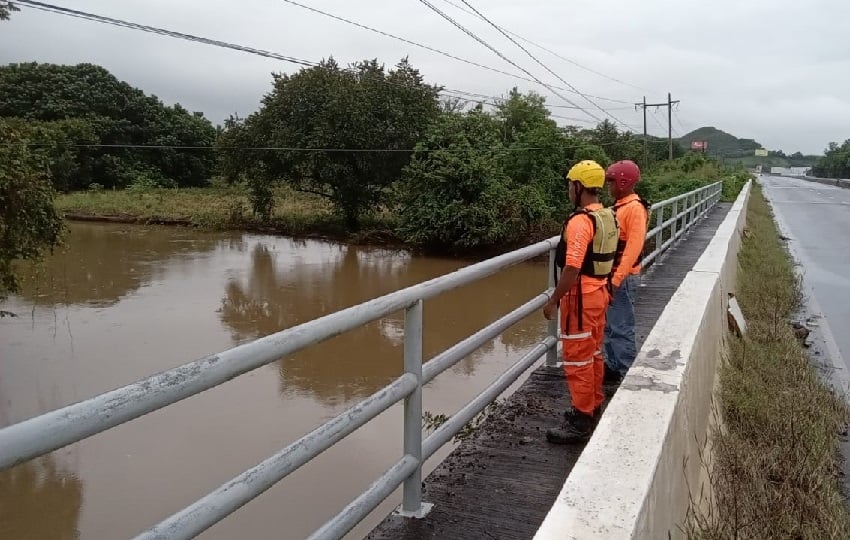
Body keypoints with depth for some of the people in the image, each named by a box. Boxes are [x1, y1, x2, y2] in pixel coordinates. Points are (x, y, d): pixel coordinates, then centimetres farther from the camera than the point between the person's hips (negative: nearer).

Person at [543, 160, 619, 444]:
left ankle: (581, 422, 4)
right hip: (599, 292, 9)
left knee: (577, 360, -2)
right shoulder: (608, 217, 6)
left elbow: (572, 269, -26)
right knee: (593, 354, 19)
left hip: (580, 296, -9)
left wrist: (553, 301, -18)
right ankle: (593, 408, 31)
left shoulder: (580, 220, -22)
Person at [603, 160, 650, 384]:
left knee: (621, 327, -3)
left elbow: (634, 247, -23)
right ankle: (613, 366, 28)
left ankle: (627, 372, 7)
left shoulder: (635, 208, -16)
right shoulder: (620, 206, 13)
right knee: (609, 325, 16)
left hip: (623, 277, -9)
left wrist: (617, 279, -25)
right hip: (612, 274, 10)